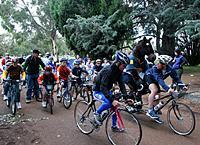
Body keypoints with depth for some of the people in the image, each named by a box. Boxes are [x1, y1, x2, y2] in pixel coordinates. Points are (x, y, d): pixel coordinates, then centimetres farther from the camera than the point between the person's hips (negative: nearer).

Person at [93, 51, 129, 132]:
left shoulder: (119, 71, -7)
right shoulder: (108, 70, -31)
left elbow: (121, 84, -5)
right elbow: (103, 87, -38)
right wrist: (112, 100, -46)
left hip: (106, 90, 8)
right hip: (98, 91, -8)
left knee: (115, 105, -3)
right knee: (108, 102, -32)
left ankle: (114, 126, 13)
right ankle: (97, 113, -6)